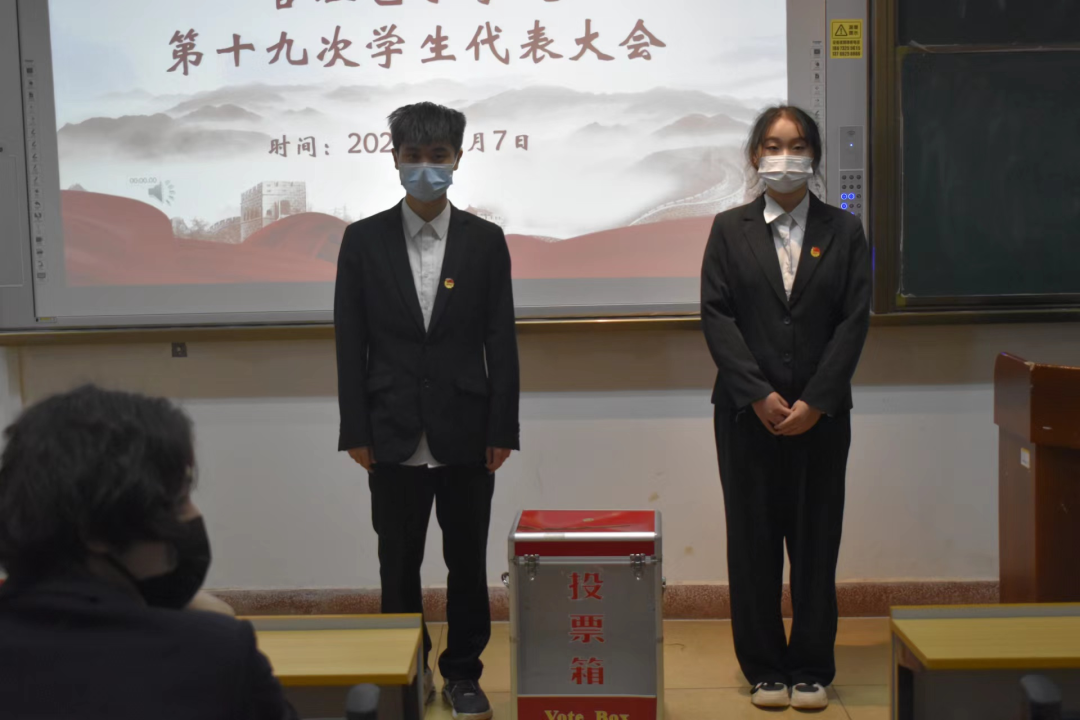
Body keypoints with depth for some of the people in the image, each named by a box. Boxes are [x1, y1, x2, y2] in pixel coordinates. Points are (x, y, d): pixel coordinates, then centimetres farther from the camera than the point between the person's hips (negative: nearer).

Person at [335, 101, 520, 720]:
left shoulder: (485, 240, 2)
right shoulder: (364, 239, 2)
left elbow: (501, 340, 1)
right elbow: (351, 342, 1)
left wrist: (502, 429, -3)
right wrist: (356, 430, -3)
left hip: (465, 433, 0)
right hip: (394, 435, 0)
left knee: (468, 563, 9)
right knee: (399, 566, 10)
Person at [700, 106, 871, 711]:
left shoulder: (844, 230, 6)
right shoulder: (730, 230, 6)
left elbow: (855, 320, -1)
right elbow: (716, 315, -2)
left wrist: (815, 402, -10)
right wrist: (759, 395, -12)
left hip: (821, 413, 0)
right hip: (748, 412, 0)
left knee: (817, 542, 5)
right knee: (753, 542, 4)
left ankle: (812, 669, 17)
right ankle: (765, 668, 16)